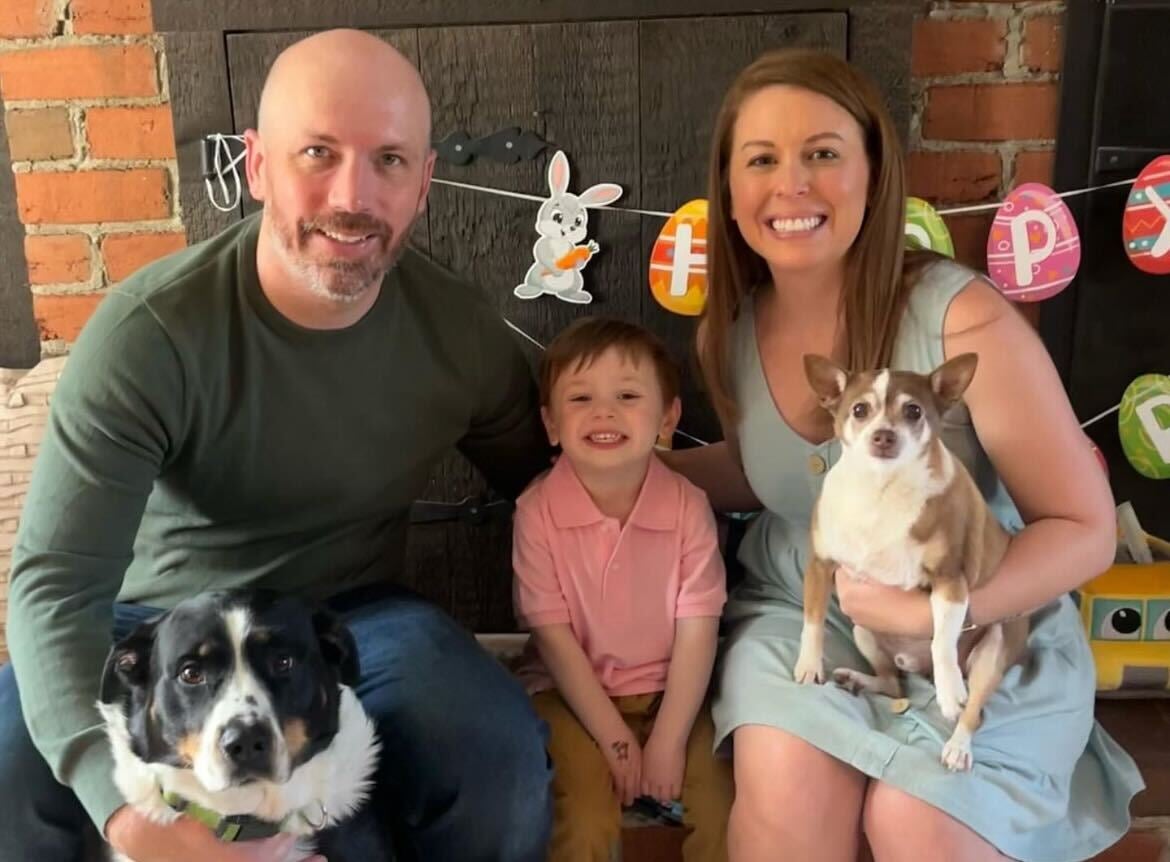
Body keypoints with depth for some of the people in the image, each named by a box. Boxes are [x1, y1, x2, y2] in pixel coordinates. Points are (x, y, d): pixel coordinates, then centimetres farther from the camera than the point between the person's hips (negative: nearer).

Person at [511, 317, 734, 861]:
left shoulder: (687, 506, -12)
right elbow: (554, 636, -13)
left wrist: (667, 742, -13)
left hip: (669, 691, 2)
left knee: (723, 806, -9)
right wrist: (615, 740, -13)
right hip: (572, 693, -1)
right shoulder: (538, 511, -17)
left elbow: (697, 631, -10)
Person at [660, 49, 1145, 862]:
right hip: (799, 611, 3)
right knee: (784, 792, -24)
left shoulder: (964, 319, -21)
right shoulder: (729, 333, -6)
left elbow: (1086, 529, -14)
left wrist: (931, 608, -27)